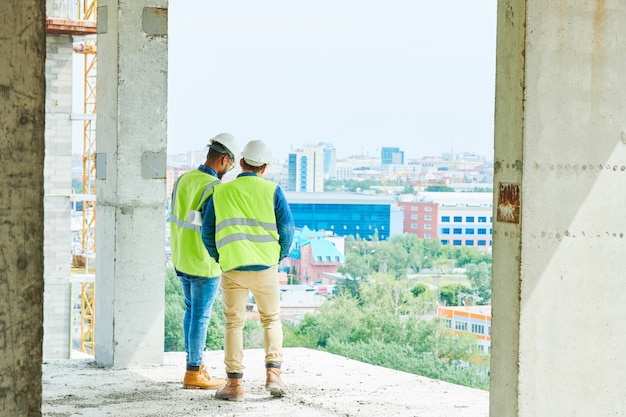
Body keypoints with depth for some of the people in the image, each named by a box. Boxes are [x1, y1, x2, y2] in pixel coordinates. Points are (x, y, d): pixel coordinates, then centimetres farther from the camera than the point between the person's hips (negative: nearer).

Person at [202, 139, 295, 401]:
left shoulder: (220, 192, 7)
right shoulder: (271, 191, 0)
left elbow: (207, 232, 10)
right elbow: (287, 228, -2)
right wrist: (279, 256, 14)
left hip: (232, 269, 1)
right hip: (266, 267, -1)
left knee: (234, 323, 10)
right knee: (271, 320, 16)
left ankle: (234, 384, 6)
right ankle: (273, 373, 3)